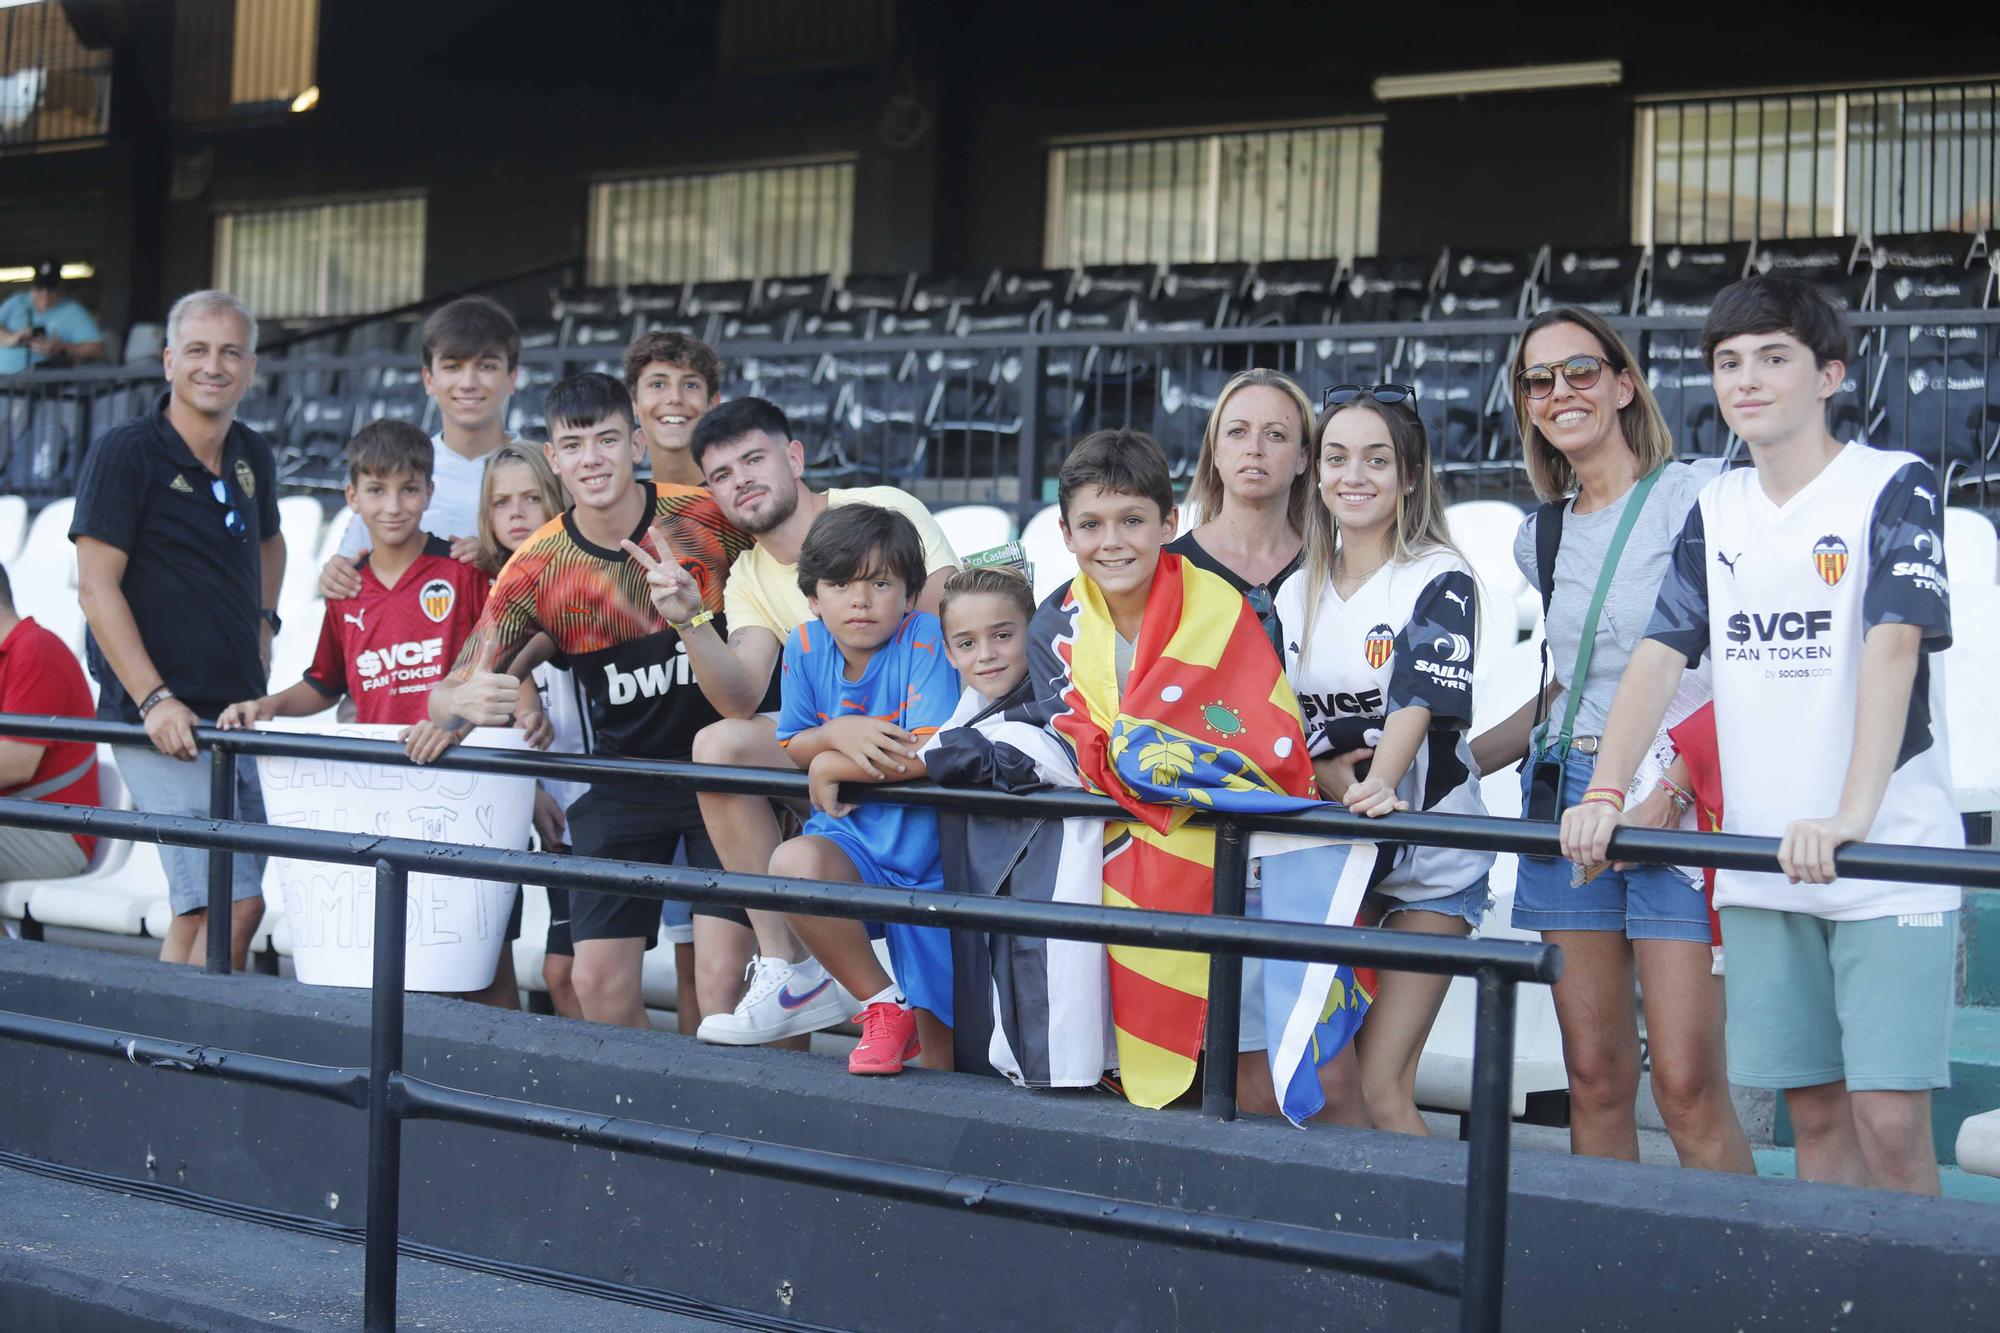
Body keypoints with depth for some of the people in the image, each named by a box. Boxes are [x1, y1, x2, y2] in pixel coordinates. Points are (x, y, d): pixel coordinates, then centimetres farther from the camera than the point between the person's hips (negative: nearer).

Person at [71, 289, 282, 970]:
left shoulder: (253, 456, 12)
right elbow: (96, 588, -12)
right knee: (232, 903, -14)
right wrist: (155, 701, -19)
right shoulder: (126, 453, -8)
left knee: (203, 910, 11)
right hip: (163, 719, -7)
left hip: (238, 712, 7)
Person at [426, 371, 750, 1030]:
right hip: (623, 783, 2)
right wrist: (465, 702, -30)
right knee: (600, 983, -3)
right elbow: (445, 698, -7)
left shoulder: (709, 518, -12)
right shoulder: (537, 569, -8)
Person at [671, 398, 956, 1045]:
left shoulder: (882, 512, -3)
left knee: (719, 748, -28)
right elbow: (742, 700, -5)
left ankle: (791, 969, -19)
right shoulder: (749, 579, 12)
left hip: (921, 736, -6)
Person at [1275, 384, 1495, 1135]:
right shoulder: (1298, 594, 10)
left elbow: (1419, 700, -21)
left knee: (1380, 1090, -13)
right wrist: (1325, 776, -12)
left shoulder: (1439, 580, -6)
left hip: (1430, 864, -5)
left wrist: (1378, 786, -39)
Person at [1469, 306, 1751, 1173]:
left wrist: (1673, 790, -19)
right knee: (1595, 1079, 4)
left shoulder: (1696, 496, -2)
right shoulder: (1542, 537, 16)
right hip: (1567, 795, 5)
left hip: (1679, 798, -5)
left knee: (1687, 1085, -12)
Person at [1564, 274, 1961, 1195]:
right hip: (1760, 867, 5)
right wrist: (1604, 792, -9)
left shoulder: (1894, 486, -4)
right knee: (1814, 1111, 8)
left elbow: (1893, 646, -17)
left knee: (1889, 1118, -10)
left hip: (1889, 861, -5)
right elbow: (1659, 656, 6)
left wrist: (1853, 814, -29)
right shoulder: (1717, 512, 12)